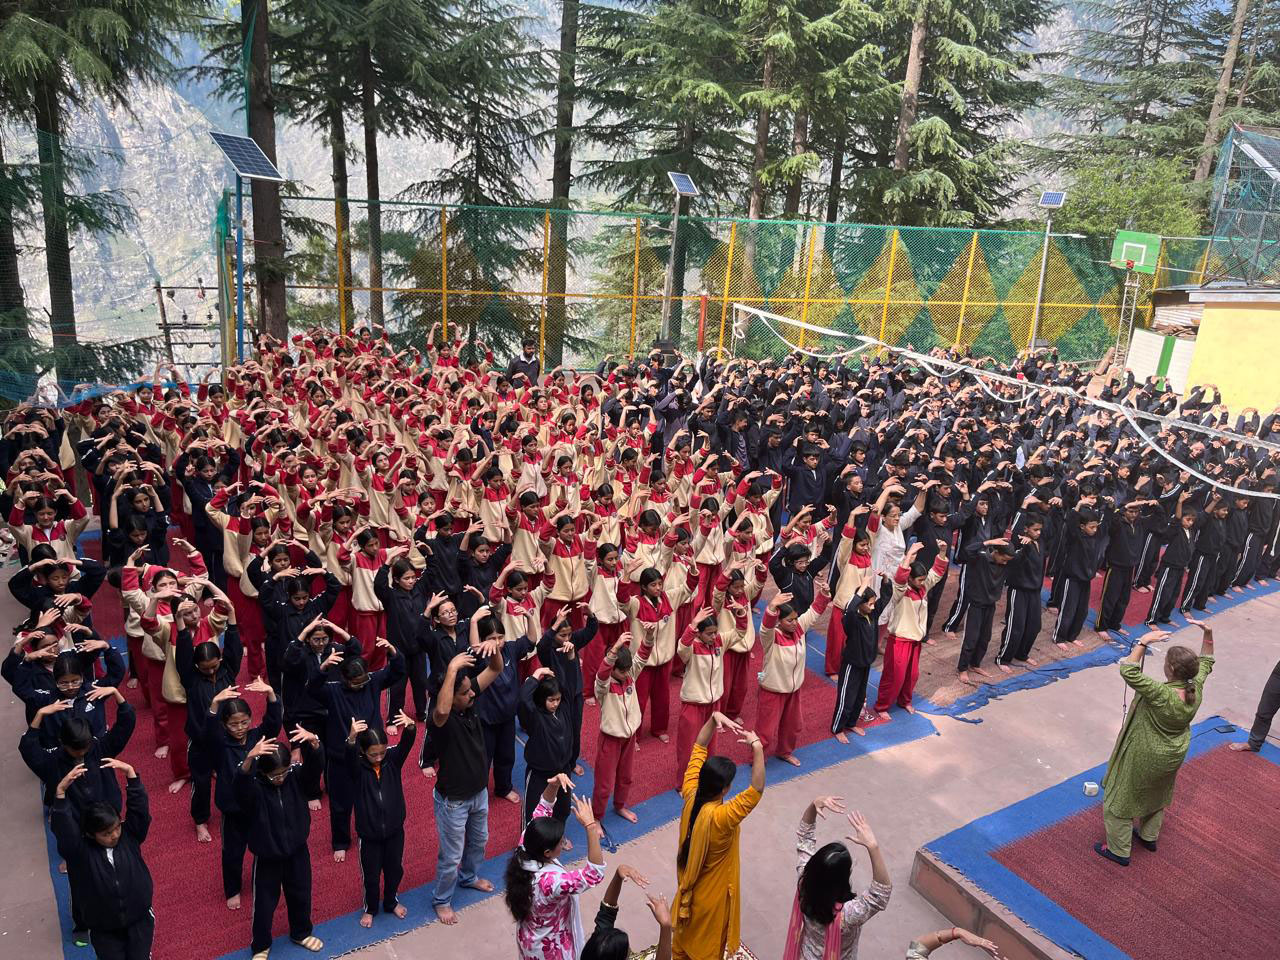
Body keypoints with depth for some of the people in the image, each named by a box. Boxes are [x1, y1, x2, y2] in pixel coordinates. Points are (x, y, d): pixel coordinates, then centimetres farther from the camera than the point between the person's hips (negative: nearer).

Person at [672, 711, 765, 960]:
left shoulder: (689, 796, -21)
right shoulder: (721, 818, -39)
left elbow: (699, 748, -16)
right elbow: (757, 789, -46)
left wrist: (714, 718, -27)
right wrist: (757, 747, -50)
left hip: (688, 886, 6)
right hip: (712, 895, -6)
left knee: (683, 937, 30)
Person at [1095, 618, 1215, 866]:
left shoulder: (1161, 695, -39)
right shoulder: (1196, 689, -19)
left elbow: (1128, 671, -41)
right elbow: (1205, 663, 0)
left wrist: (1144, 642, -39)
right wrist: (1208, 634, -10)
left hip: (1144, 759, -7)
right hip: (1173, 756, 7)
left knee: (1119, 800, 14)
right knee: (1156, 796, 32)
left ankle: (1119, 851, 28)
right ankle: (1149, 836, 52)